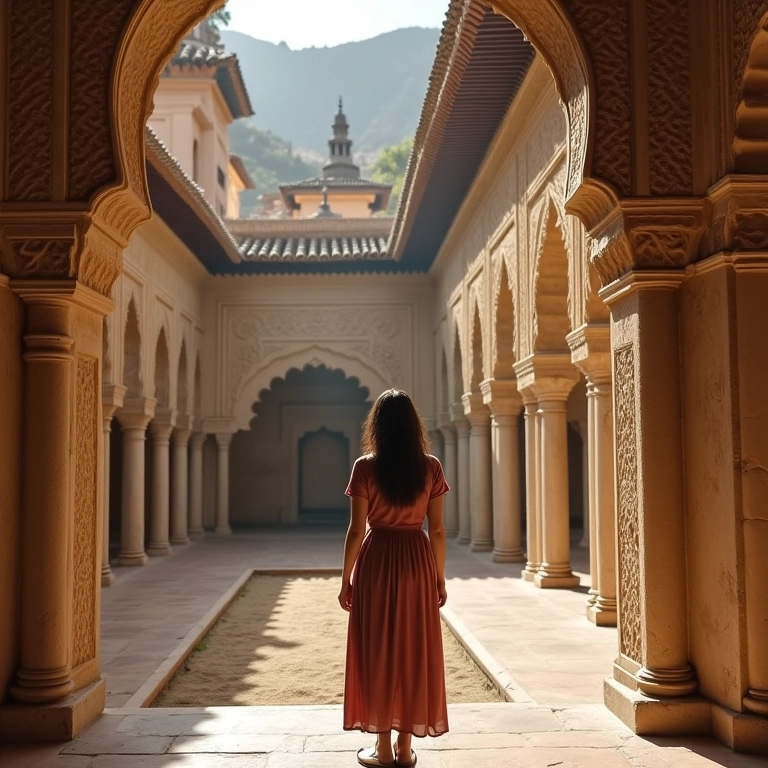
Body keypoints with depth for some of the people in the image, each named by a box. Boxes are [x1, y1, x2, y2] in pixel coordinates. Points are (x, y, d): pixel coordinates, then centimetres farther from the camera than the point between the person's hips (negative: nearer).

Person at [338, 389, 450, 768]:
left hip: (376, 560, -2)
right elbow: (437, 529, 0)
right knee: (414, 649, 10)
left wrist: (346, 579, 1)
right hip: (417, 561, 2)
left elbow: (356, 530, -8)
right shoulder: (430, 467, -2)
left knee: (377, 650, 8)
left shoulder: (365, 468, -8)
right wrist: (439, 578, 9)